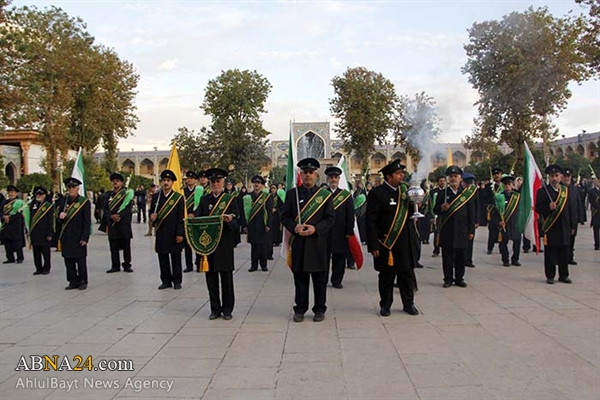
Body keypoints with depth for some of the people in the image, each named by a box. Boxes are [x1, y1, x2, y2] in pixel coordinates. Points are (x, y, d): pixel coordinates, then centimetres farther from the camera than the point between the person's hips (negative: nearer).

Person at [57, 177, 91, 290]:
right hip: (66, 237, 4)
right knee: (68, 261, 9)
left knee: (81, 261, 3)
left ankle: (82, 281, 14)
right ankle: (73, 281, 19)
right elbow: (59, 220, 15)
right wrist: (60, 217, -10)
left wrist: (84, 238, -12)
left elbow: (87, 222, -8)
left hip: (78, 237, -4)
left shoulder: (84, 202, -5)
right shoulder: (63, 201, 8)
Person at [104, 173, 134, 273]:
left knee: (126, 245, 2)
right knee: (113, 246, 5)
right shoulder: (109, 195, 13)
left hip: (124, 223, -3)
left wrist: (119, 215, -19)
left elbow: (128, 208, -9)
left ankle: (127, 265, 11)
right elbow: (105, 208, 6)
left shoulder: (127, 193, 1)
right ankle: (115, 266, 12)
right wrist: (111, 216, -12)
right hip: (112, 224, 4)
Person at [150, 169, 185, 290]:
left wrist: (180, 234, -10)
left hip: (173, 233, -3)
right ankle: (166, 281, 18)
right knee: (162, 257, 8)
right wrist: (152, 217, -10)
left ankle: (177, 281, 15)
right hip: (160, 233, 3)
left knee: (176, 257, 4)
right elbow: (152, 212, 15)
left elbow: (181, 217, -5)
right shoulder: (156, 197, 7)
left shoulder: (179, 197, -3)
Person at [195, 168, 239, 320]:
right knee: (211, 277, 7)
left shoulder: (230, 199, 4)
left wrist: (230, 221, -24)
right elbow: (197, 217, 6)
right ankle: (215, 309, 19)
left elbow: (237, 223, -2)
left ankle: (227, 309, 16)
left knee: (226, 278, 4)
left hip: (225, 243, -3)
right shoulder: (204, 200, 12)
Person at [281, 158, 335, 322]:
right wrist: (294, 227, -14)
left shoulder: (325, 195, 4)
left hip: (318, 243, 0)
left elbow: (330, 218, 0)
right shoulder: (292, 193, 6)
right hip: (298, 243, 1)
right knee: (300, 278, 8)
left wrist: (315, 228, -15)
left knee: (320, 278, 6)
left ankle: (319, 309, 19)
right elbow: (285, 217, 5)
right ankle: (300, 309, 19)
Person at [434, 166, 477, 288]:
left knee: (461, 255, 5)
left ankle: (459, 278, 18)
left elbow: (471, 213, 5)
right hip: (447, 231, 0)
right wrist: (441, 208, -16)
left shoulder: (467, 193, 5)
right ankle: (448, 279, 13)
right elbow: (435, 210, 8)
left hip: (462, 231, 0)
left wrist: (471, 231, 1)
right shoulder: (443, 193, 6)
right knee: (447, 255, 3)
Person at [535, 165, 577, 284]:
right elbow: (537, 208, -6)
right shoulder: (542, 191, -2)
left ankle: (564, 275, 21)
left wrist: (572, 226, 8)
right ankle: (550, 276, 10)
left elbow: (572, 209, 11)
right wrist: (548, 207, -24)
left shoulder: (567, 191, 10)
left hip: (564, 228, 4)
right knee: (550, 254, 1)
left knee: (564, 253, 9)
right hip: (550, 228, -4)